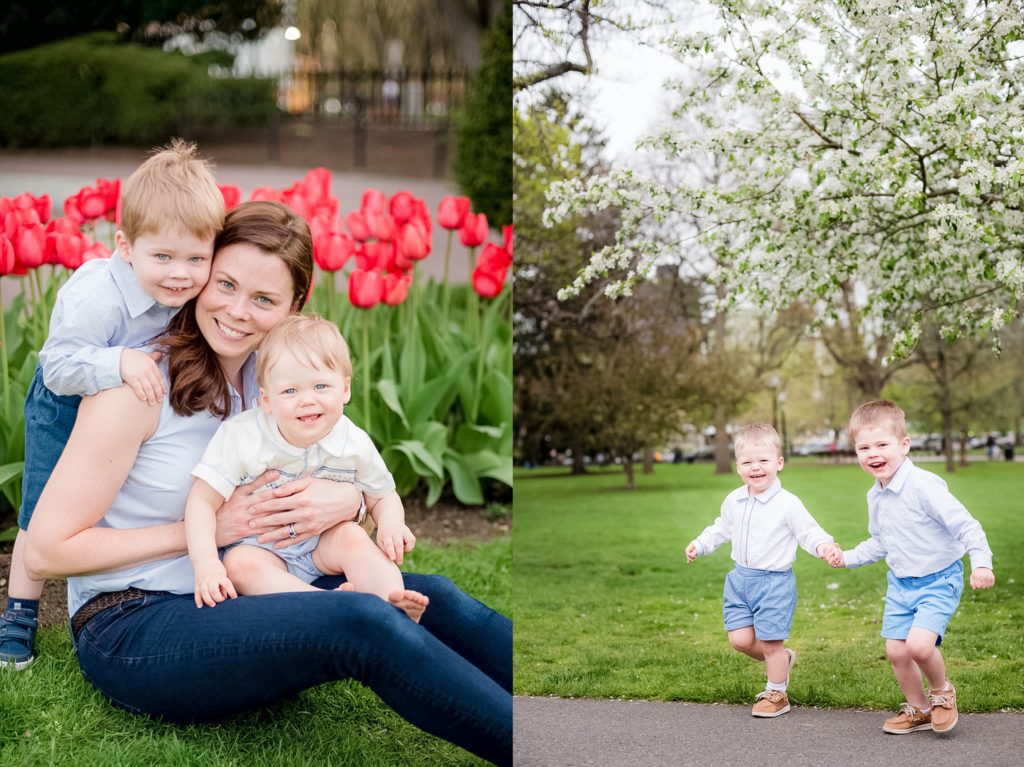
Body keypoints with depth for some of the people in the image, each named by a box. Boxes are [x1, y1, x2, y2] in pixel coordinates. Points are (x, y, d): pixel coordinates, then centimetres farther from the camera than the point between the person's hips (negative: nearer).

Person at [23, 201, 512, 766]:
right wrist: (208, 529, -16)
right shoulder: (141, 385, -13)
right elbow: (47, 551, -14)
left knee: (429, 597, -15)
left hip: (229, 604, 7)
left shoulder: (271, 376, 6)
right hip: (129, 630, -7)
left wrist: (348, 499, -15)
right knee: (361, 623, -29)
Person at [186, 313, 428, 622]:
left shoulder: (354, 444, -9)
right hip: (259, 548, -1)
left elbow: (382, 496, 6)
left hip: (324, 545, 2)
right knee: (239, 563, -32)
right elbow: (203, 501, -17)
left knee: (352, 536, -28)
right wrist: (205, 562, -32)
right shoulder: (241, 437, -18)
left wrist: (391, 523, -19)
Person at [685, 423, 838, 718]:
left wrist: (823, 545, -31)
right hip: (740, 579, 6)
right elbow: (721, 528, 23)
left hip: (774, 581, -6)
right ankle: (782, 659, 30)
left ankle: (776, 693, 22)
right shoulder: (733, 501, 6)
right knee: (740, 639, 2)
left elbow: (808, 531, -11)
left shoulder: (788, 504, -13)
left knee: (770, 642, 2)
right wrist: (699, 545, 17)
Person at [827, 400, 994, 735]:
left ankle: (941, 691, 8)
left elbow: (965, 524, -24)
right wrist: (848, 557, 12)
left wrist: (981, 562, -34)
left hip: (938, 581, -7)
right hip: (900, 582, 8)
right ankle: (918, 709, 29)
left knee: (919, 644, -23)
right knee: (896, 651, 7)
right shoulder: (875, 496, 4)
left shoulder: (924, 485, -23)